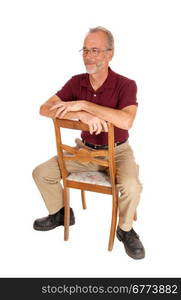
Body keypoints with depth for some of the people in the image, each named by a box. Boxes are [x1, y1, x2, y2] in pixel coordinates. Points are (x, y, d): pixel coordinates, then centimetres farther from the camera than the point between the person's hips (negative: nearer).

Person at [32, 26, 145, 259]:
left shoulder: (126, 85, -18)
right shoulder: (76, 82, -6)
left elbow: (126, 121, -37)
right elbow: (45, 109, -16)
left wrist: (83, 104, -35)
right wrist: (82, 115, -33)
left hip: (117, 152, -4)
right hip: (85, 149, 4)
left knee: (131, 186, -32)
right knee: (41, 173, -3)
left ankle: (125, 230, 0)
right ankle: (60, 214, 23)